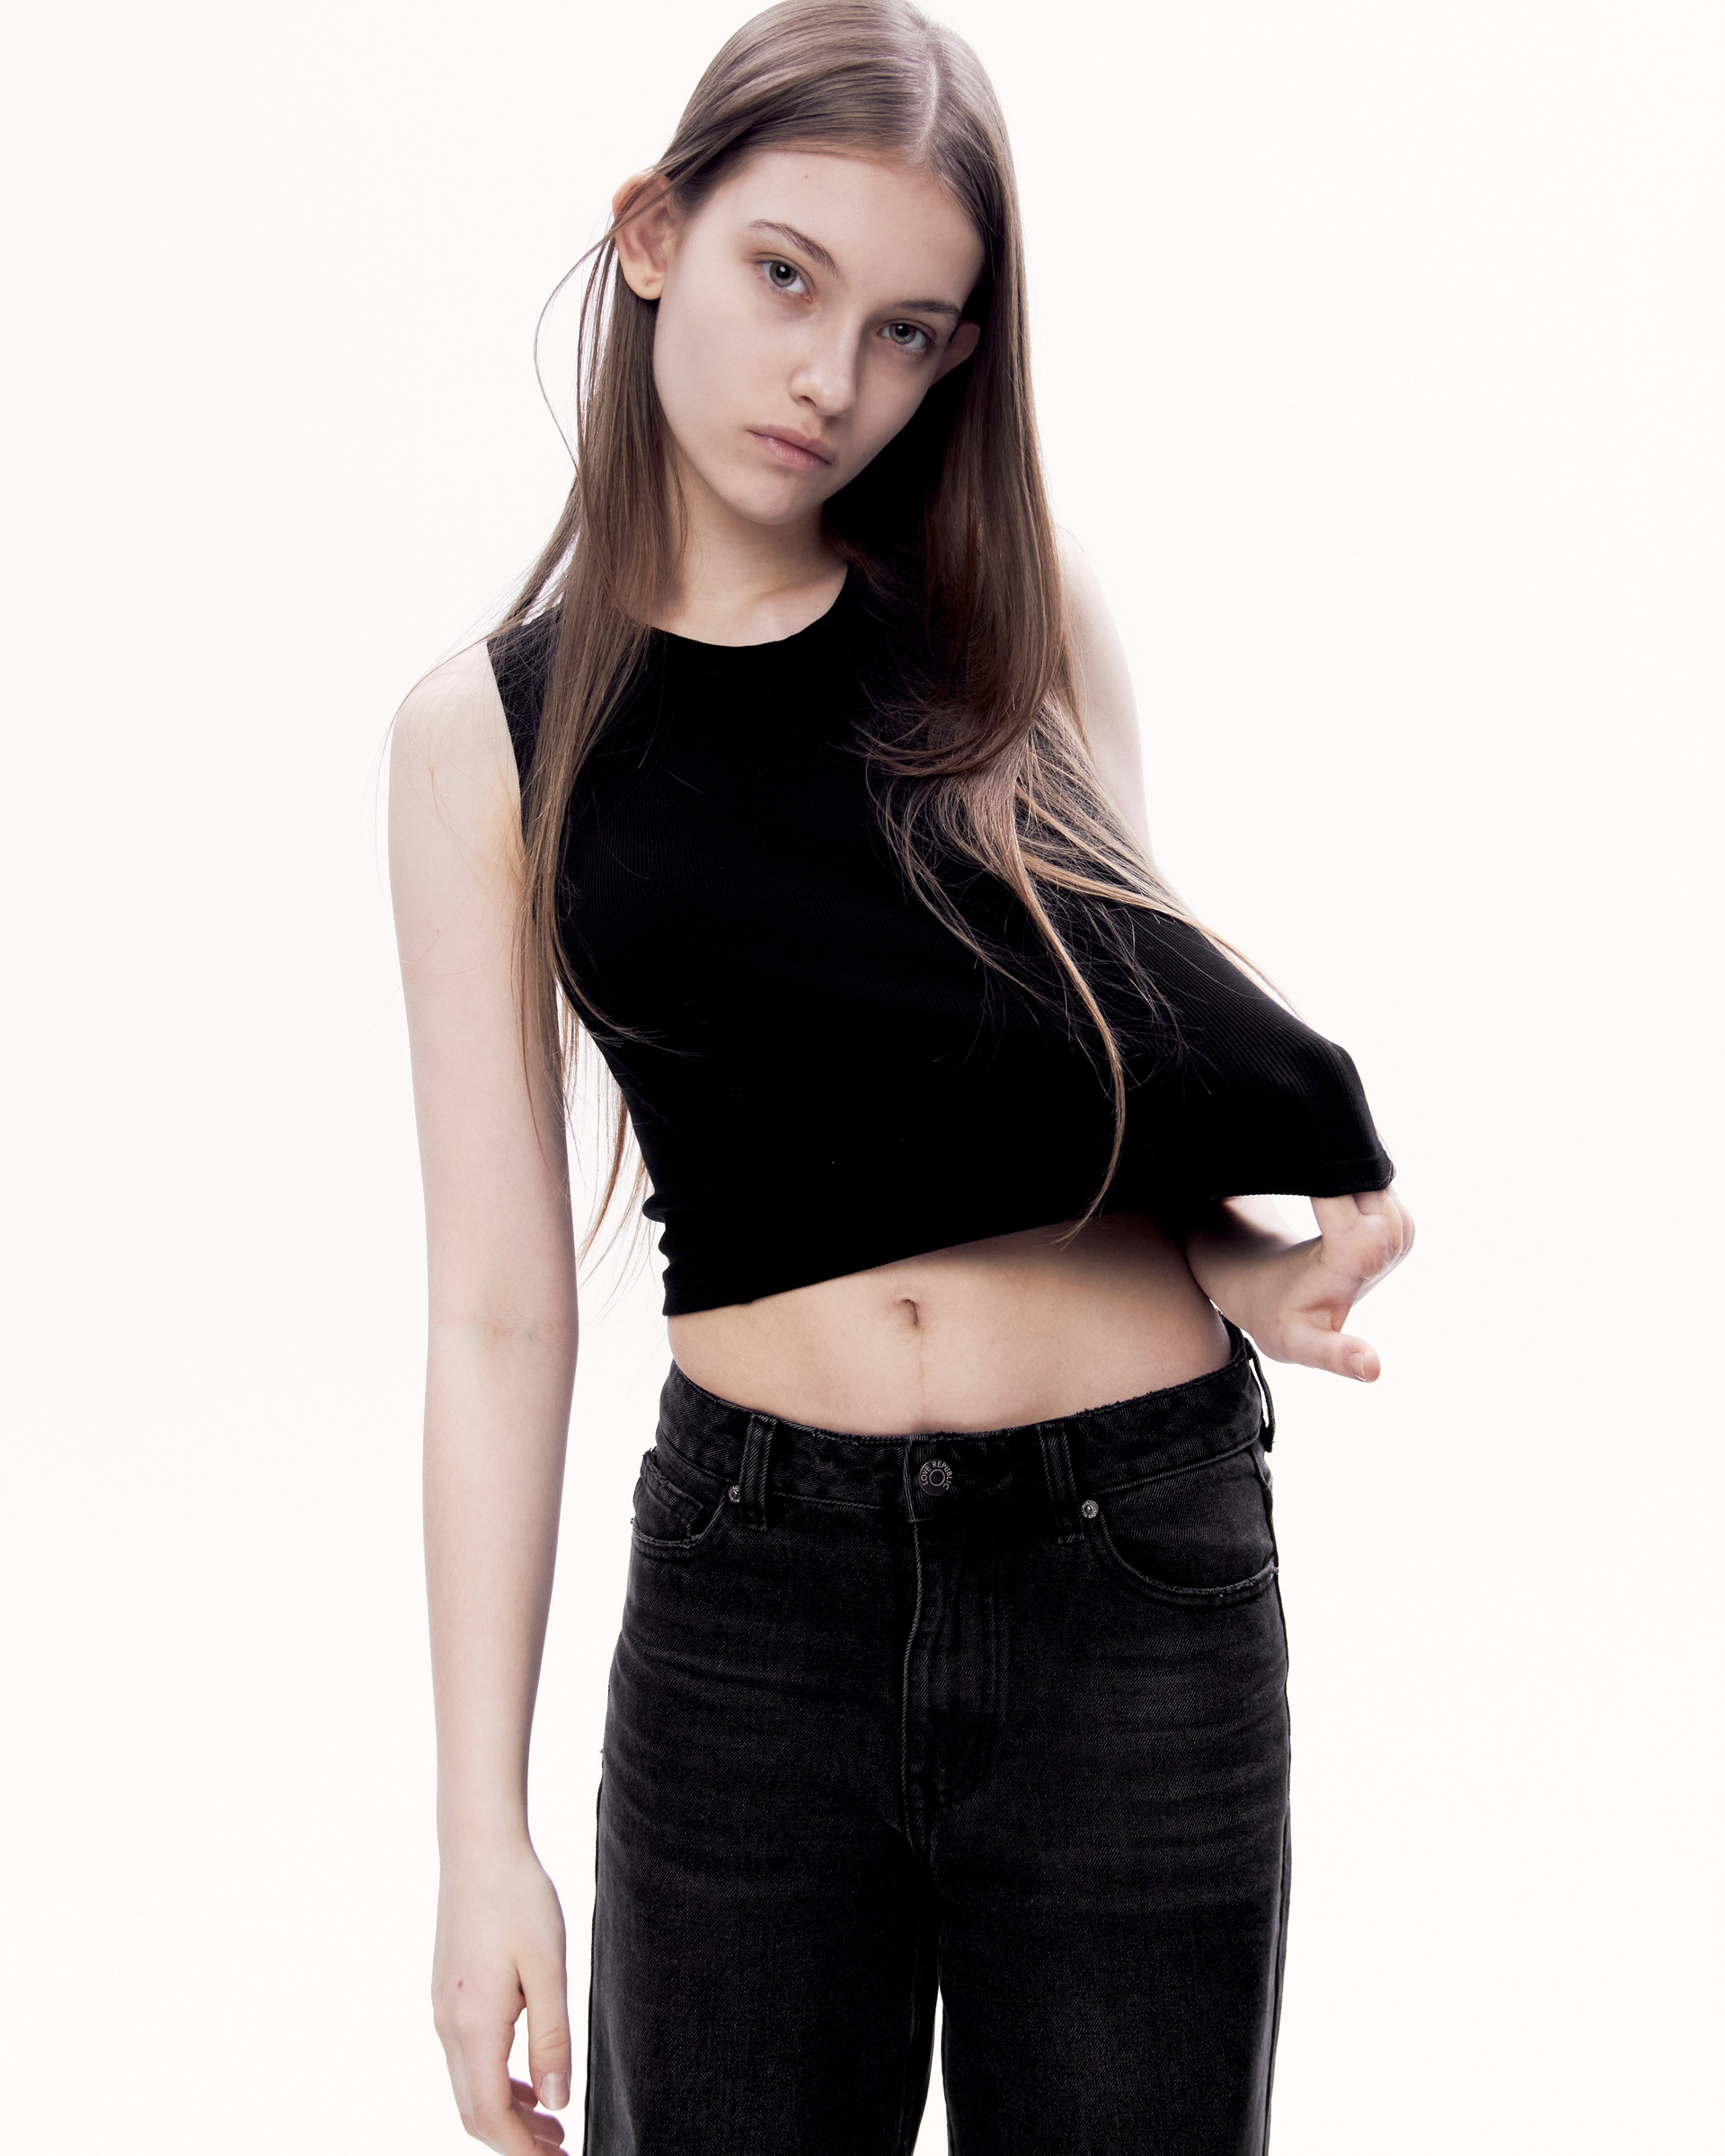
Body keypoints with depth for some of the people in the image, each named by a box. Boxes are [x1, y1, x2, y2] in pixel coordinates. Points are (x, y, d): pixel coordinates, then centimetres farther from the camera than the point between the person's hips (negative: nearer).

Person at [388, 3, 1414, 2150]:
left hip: (1134, 1569, 1)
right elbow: (497, 1313, -1)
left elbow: (1134, 1025, 12)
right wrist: (483, 1832, -4)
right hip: (750, 1591, 0)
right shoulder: (491, 734, 2)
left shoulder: (1022, 611, 4)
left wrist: (1234, 1253, -11)